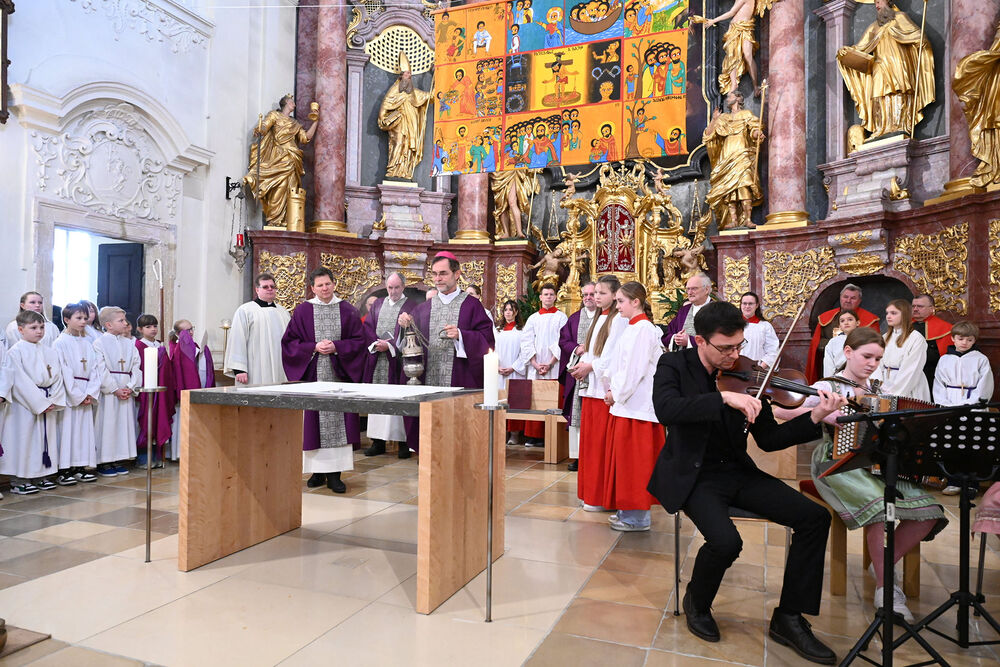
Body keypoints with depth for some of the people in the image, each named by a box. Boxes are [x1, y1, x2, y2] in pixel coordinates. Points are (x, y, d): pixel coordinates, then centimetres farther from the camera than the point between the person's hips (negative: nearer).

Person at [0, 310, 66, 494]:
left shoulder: (49, 352, 10)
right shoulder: (15, 352, -7)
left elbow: (57, 377, 7)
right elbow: (20, 381, -13)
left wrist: (54, 400, -7)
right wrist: (39, 402, -16)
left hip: (49, 404, 6)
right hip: (25, 404, -5)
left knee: (47, 437, 10)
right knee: (24, 439, -1)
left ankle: (41, 476, 21)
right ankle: (19, 480, 10)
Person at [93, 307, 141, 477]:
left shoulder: (129, 343, 10)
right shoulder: (99, 343, -5)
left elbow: (135, 366, 6)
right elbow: (101, 370, -10)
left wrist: (131, 387, -7)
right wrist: (116, 390, -14)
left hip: (127, 391, 5)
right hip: (108, 391, -5)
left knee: (125, 423, 8)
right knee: (107, 424, -1)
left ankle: (119, 460, 18)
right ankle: (104, 462, 9)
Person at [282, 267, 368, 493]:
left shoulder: (347, 311, 6)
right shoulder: (303, 311, 5)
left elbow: (360, 340, 3)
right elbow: (289, 341, 4)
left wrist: (336, 347, -12)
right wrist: (313, 347, -11)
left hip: (339, 375, 0)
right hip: (312, 375, 0)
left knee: (337, 421, -1)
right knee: (314, 422, 2)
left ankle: (334, 474, 5)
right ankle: (318, 471, 15)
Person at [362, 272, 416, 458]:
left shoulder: (411, 307, 0)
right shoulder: (377, 304, 16)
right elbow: (367, 326, 9)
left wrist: (390, 345, -14)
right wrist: (376, 343, -8)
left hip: (398, 360, -4)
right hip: (377, 361, 5)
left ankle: (403, 443, 3)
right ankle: (378, 442, 13)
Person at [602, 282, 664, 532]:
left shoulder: (643, 328, -13)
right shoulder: (632, 328, 16)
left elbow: (635, 367, -19)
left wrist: (617, 392, -10)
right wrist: (612, 389, 6)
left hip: (636, 403, -9)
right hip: (625, 401, 9)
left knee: (634, 459, -3)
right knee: (624, 457, 14)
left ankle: (637, 518, 6)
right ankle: (629, 509, 24)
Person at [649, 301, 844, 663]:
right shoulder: (674, 365, -8)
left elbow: (768, 439, 3)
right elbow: (666, 410, -30)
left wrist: (814, 417, -11)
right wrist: (724, 398, -37)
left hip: (737, 471, 5)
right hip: (692, 475, -5)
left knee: (815, 518, -9)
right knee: (725, 541, -30)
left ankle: (789, 618, 7)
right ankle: (697, 603, 5)